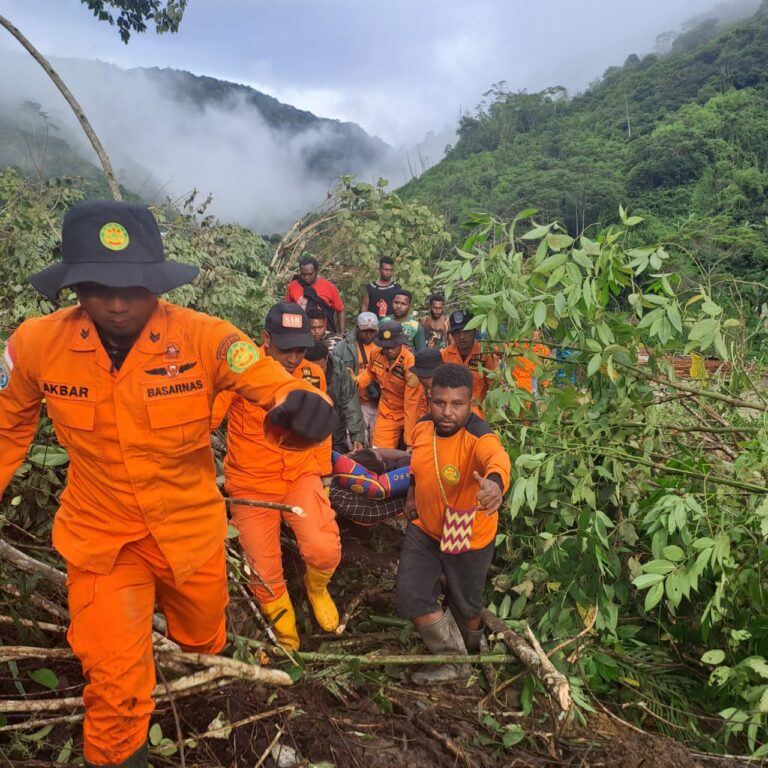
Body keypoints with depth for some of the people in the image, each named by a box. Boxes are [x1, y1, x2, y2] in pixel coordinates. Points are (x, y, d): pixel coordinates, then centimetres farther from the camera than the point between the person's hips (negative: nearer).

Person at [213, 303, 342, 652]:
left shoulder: (313, 375, -2)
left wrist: (321, 473, 14)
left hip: (301, 476, 2)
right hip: (251, 484, -1)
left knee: (325, 551, -20)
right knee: (265, 574, 6)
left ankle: (316, 586, 18)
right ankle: (283, 631, 39)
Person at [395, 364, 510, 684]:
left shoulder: (479, 438, -31)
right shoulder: (423, 427, -11)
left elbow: (497, 459, -55)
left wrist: (495, 482, -76)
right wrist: (412, 495, 10)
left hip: (469, 538, -4)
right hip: (424, 529, 5)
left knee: (464, 605, 15)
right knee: (411, 597, 1)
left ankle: (471, 647, 52)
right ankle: (453, 662, 27)